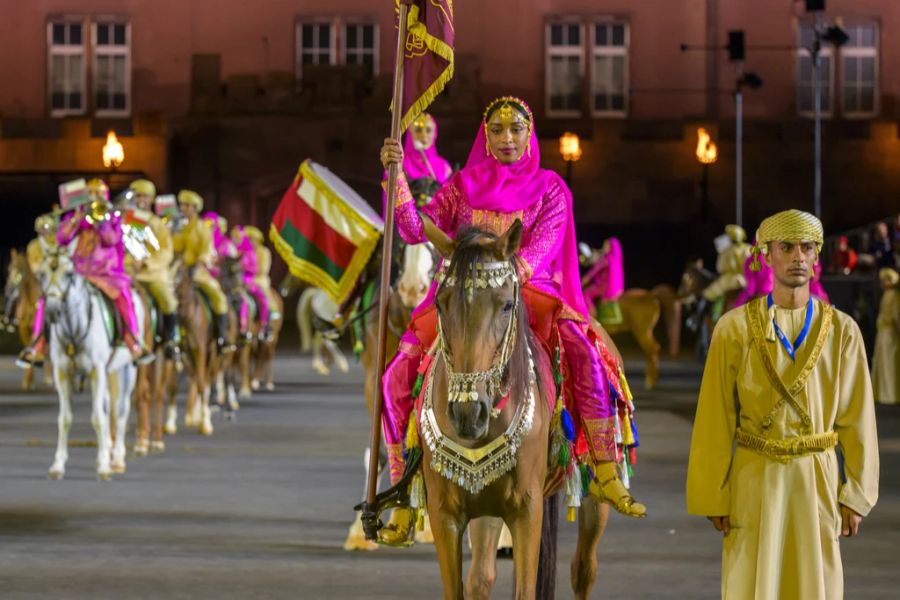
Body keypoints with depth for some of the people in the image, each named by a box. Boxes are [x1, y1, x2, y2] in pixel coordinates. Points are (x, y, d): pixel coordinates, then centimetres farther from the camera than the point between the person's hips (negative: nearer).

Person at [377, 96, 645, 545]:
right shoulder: (463, 185, 12)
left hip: (528, 292, -1)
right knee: (400, 374, -19)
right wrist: (396, 174, -11)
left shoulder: (550, 189, 8)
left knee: (584, 354, -30)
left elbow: (541, 247, -7)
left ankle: (606, 474, -24)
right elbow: (415, 230, 1)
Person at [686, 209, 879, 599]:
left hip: (818, 480, 1)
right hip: (755, 481, -1)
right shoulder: (734, 328, -2)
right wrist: (713, 496, -3)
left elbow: (857, 420, 3)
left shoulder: (842, 331, 2)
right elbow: (714, 421, -2)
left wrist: (856, 494, 0)